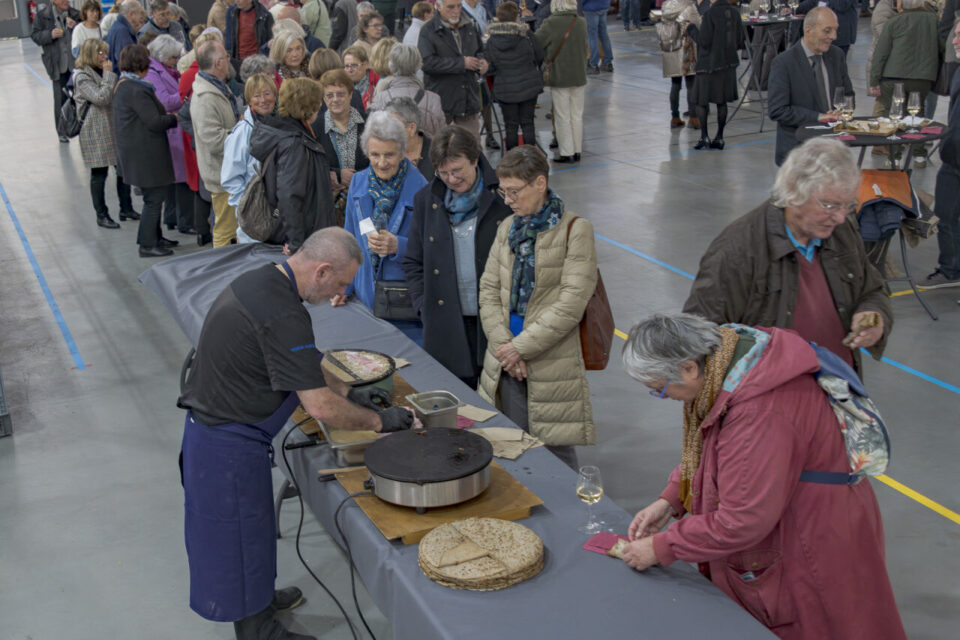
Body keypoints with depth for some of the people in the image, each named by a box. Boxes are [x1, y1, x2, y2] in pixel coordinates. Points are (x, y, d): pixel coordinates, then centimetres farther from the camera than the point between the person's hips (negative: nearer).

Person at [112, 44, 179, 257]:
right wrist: (174, 117, -6)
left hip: (137, 150, 11)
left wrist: (167, 117, 8)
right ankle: (147, 245, 7)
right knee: (153, 198, -1)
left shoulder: (123, 86, 12)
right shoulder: (136, 90, -21)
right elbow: (155, 122, -22)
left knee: (154, 197, 21)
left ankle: (154, 237, 32)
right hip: (145, 153, -11)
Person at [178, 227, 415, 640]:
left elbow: (301, 366, 17)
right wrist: (380, 421, -15)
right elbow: (321, 408, -28)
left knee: (244, 526, 27)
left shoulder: (260, 281, 3)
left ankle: (257, 598, 47)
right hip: (230, 446, -10)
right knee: (241, 533, 8)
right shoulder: (283, 316, -29)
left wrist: (348, 393, 14)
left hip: (209, 425, 10)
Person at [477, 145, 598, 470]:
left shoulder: (575, 230, -7)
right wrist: (503, 343, -6)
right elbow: (488, 289, 8)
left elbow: (571, 303, -13)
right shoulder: (508, 228, 12)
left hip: (552, 362, -5)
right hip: (507, 363, 5)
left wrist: (521, 346, -14)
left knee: (555, 452, 1)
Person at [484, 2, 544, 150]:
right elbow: (539, 57, 1)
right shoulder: (526, 35, -10)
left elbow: (490, 68, -2)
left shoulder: (491, 41, -7)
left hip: (505, 89, 0)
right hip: (529, 85, 0)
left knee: (511, 126, 8)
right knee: (527, 123, 10)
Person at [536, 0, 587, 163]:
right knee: (577, 116, 12)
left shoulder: (552, 23, -16)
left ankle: (567, 153, 8)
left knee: (562, 117, 5)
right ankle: (577, 151, 18)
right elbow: (584, 49, 8)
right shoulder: (581, 23, 0)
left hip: (559, 77, -4)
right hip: (579, 76, 4)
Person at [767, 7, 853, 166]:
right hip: (797, 147, -5)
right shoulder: (783, 62, -9)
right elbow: (777, 110, -14)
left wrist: (840, 112, -4)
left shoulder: (837, 55, 10)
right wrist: (818, 117, -18)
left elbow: (848, 95, 19)